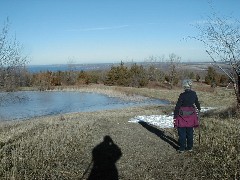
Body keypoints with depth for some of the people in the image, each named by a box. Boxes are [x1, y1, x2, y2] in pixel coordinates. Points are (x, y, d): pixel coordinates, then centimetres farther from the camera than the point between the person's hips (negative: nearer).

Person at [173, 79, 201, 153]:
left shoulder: (182, 95, -18)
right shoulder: (194, 94, -2)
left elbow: (177, 106, -15)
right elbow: (197, 102, 15)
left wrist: (175, 116, -7)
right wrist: (199, 108, 35)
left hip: (182, 116, -5)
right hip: (191, 115, 5)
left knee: (182, 133, 5)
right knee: (190, 132, 16)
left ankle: (182, 148, 10)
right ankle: (190, 147, 25)